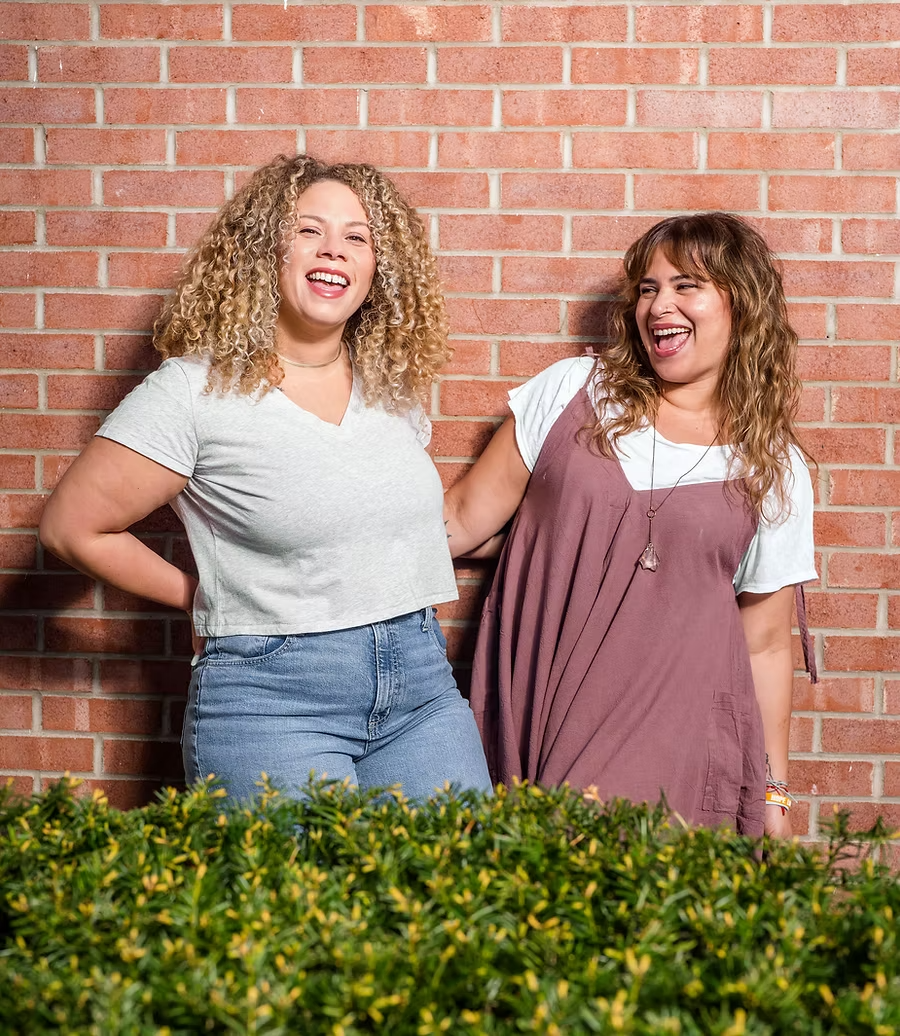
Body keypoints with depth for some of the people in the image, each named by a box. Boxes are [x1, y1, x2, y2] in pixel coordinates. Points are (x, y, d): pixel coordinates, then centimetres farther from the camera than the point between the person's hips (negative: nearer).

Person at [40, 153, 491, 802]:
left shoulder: (395, 384, 9)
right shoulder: (196, 390, -8)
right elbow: (73, 528, -4)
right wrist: (207, 600, 3)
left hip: (421, 681, 5)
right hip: (273, 697, -5)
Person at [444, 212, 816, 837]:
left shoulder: (777, 473, 6)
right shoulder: (572, 391, 6)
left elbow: (765, 644, 11)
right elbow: (465, 521, 7)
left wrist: (774, 793, 11)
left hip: (674, 745, 0)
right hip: (537, 725, 1)